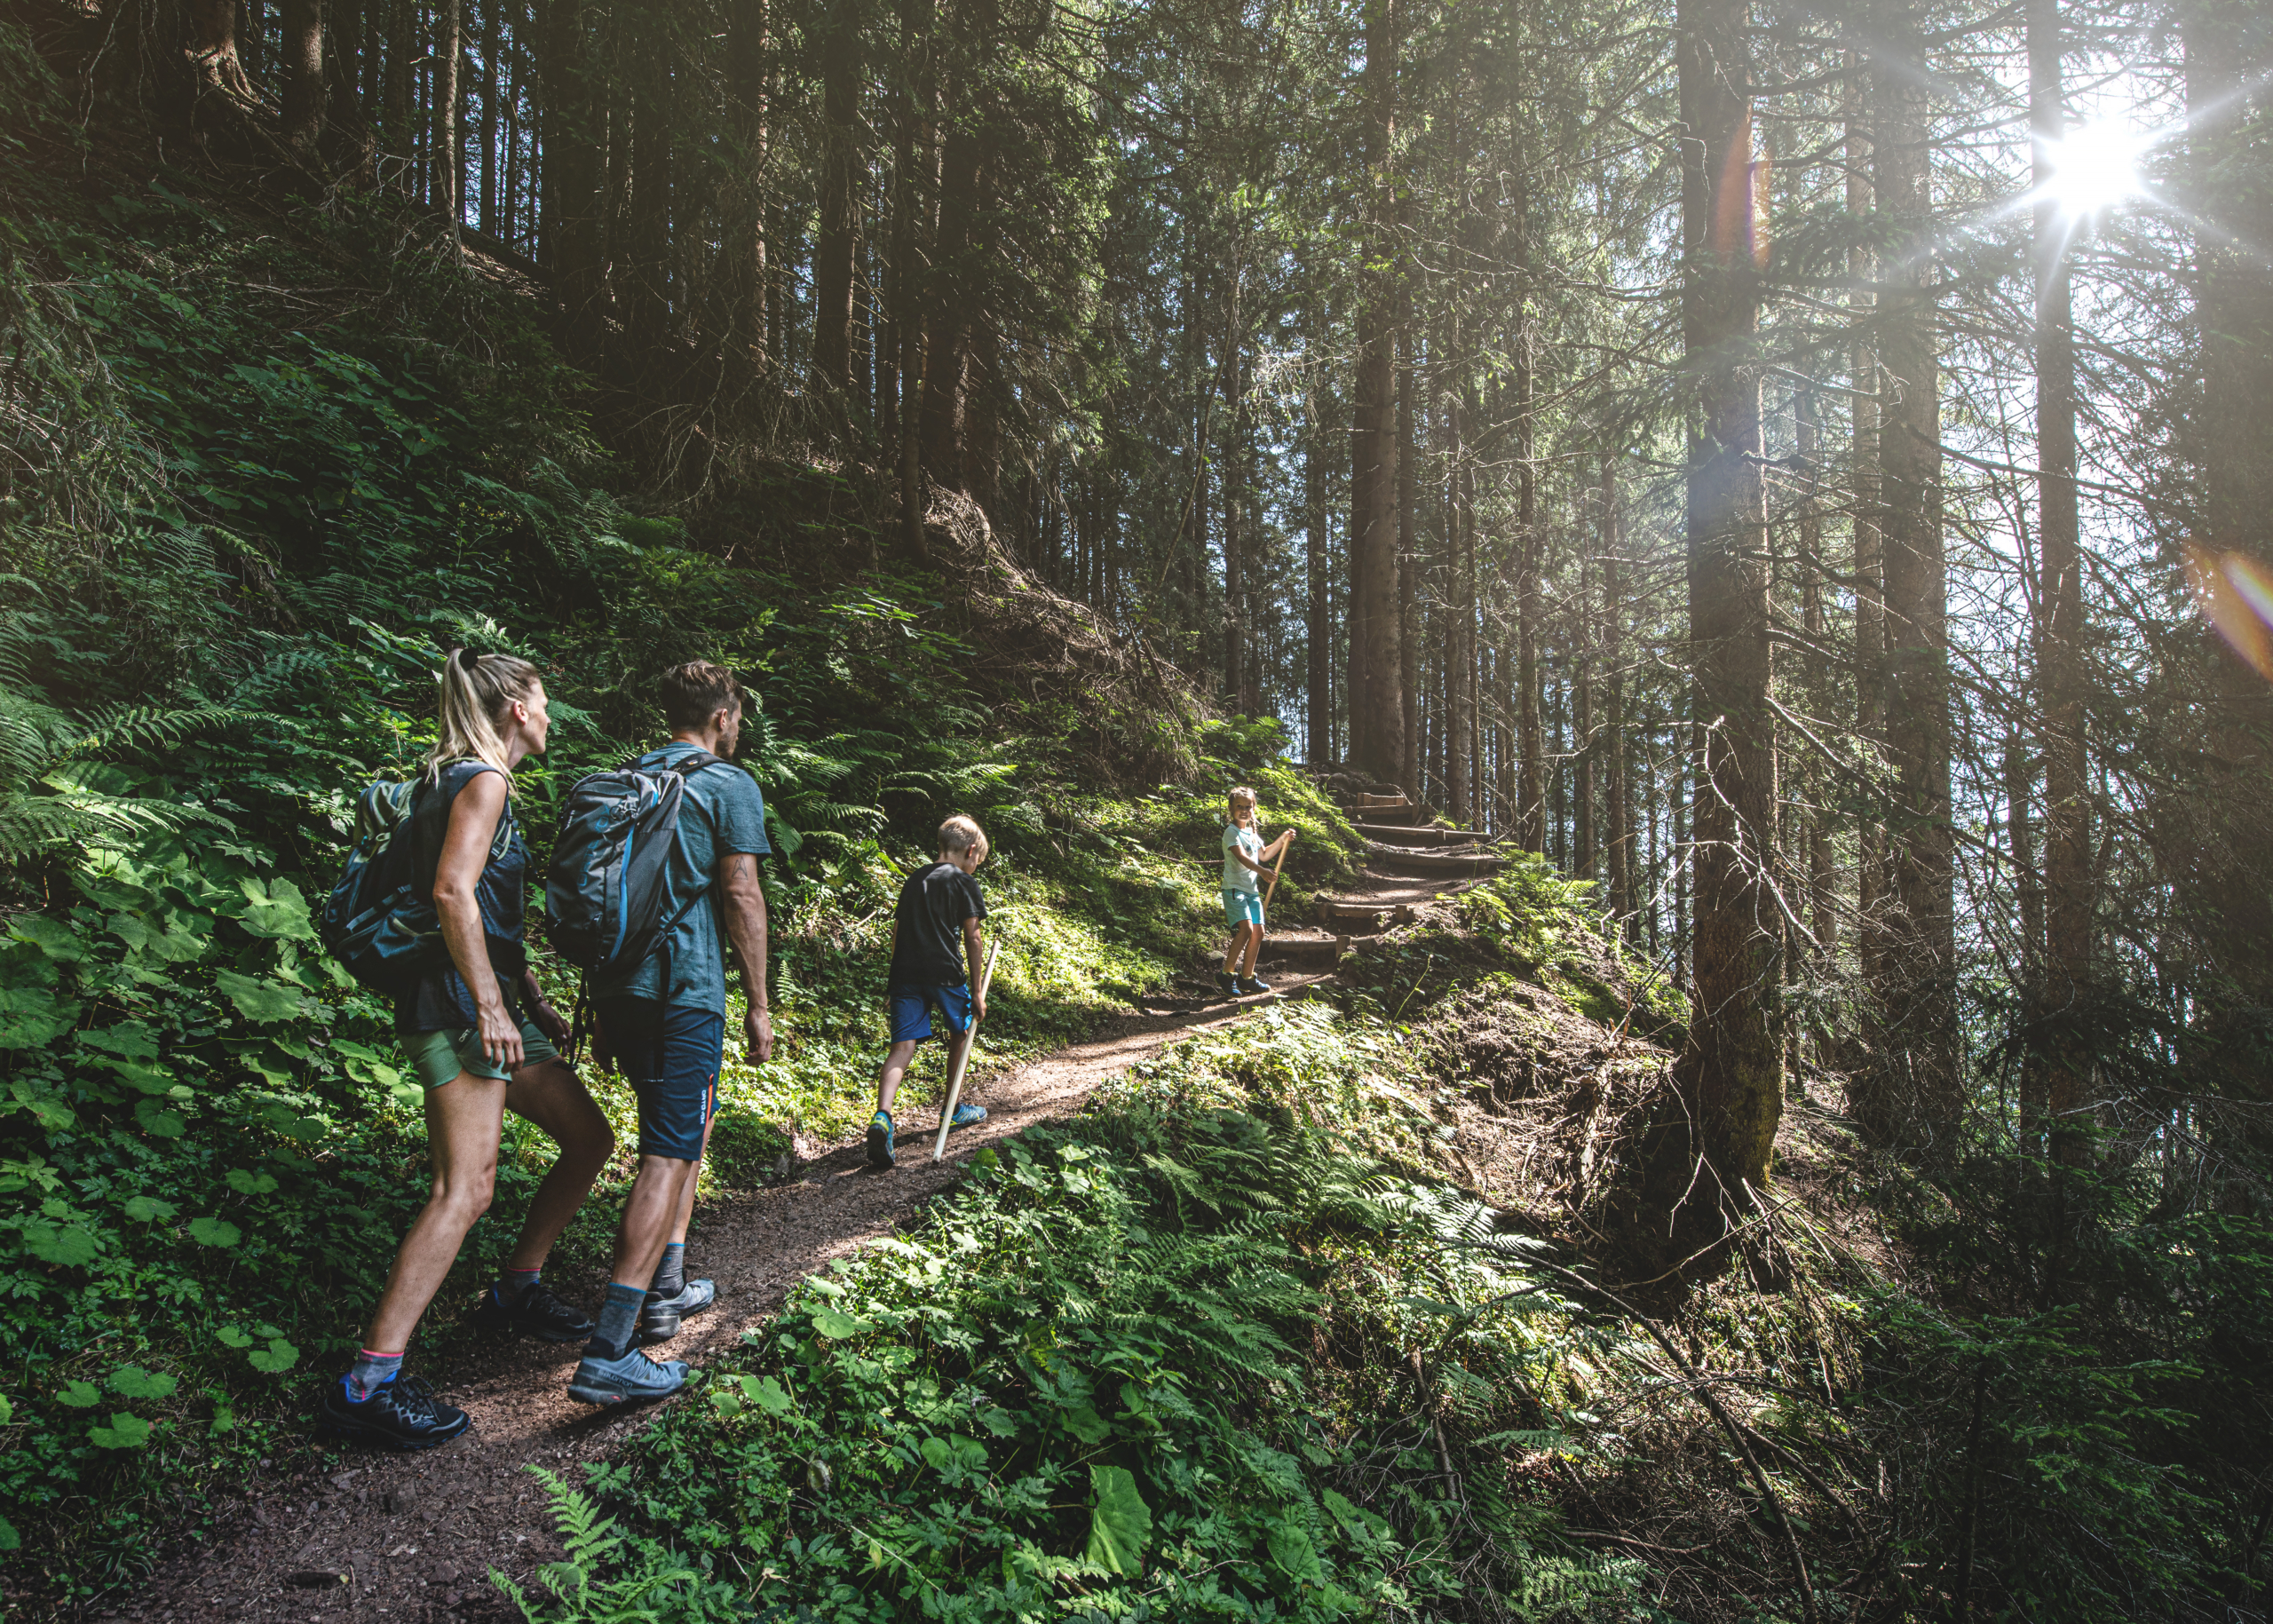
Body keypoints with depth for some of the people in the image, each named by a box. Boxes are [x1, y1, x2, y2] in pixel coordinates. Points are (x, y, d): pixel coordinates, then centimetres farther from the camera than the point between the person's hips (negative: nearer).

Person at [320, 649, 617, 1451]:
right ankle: (368, 1382, -13)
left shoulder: (466, 781, 22)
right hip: (456, 1006, -10)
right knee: (466, 1188, -15)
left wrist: (532, 998, 25)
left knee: (589, 1138, 14)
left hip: (487, 1003, 10)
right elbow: (452, 892, -22)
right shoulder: (483, 780, -9)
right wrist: (490, 1004, -22)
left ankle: (516, 1291, 25)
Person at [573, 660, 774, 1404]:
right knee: (669, 1156, -8)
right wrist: (758, 1004, -5)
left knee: (685, 1128, 24)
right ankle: (609, 1353, -13)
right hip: (684, 990, -8)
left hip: (618, 986, 8)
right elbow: (740, 894, -10)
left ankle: (664, 1290, 28)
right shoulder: (730, 784, -4)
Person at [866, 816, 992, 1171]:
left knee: (902, 1046, -4)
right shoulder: (964, 883, 2)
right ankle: (953, 1110, 33)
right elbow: (971, 939, -1)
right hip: (945, 972, -4)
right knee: (960, 1033, 20)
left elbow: (897, 931, 18)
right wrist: (976, 991, 3)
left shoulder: (915, 879, 18)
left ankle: (882, 1117, -27)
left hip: (905, 972, 4)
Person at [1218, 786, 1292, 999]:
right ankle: (1226, 974, -13)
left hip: (1252, 889, 8)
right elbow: (1241, 857, -27)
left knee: (1258, 932, 6)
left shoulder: (1253, 832, 16)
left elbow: (1263, 855, 29)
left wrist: (1283, 840, 20)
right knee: (1245, 928, -23)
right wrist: (1261, 871, -41)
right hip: (1234, 887, -8)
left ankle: (1247, 977, 18)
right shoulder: (1232, 832, -11)